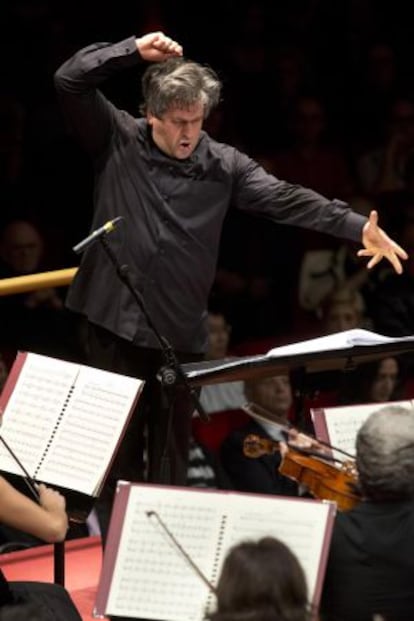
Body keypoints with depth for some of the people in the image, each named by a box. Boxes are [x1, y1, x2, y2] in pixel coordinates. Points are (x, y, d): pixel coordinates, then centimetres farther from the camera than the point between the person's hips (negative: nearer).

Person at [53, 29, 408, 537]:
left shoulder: (223, 165, 0)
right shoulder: (117, 139, -3)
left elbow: (286, 200, -7)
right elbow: (69, 81, -11)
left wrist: (359, 228, -17)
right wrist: (135, 51, -17)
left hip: (180, 328, 2)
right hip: (116, 320, -1)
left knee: (172, 443, 10)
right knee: (117, 437, 7)